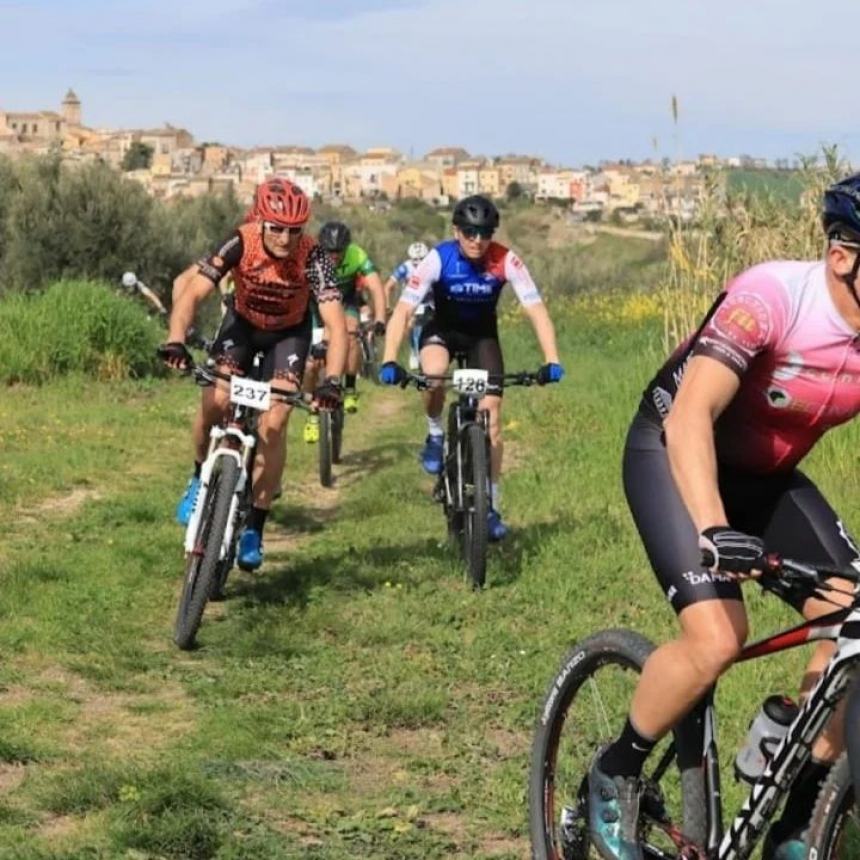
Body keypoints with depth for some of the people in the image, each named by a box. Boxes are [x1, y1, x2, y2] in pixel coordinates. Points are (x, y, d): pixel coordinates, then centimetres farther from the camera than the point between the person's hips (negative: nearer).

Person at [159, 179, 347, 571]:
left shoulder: (313, 258, -32)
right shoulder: (241, 243, -30)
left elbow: (336, 324, -39)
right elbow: (192, 293, -34)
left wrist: (332, 380, -53)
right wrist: (176, 340, -52)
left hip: (289, 332, -1)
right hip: (243, 322, 1)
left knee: (273, 424, -16)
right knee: (215, 402, -20)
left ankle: (254, 528, -5)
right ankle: (201, 478, 10)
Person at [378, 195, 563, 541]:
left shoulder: (506, 261, -27)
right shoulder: (438, 259, -29)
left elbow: (536, 310, -28)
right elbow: (403, 310, -32)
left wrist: (551, 361, -40)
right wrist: (389, 361, -44)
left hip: (483, 334, 1)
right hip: (442, 330, -1)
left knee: (491, 416, -7)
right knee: (433, 374, -36)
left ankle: (491, 504, 6)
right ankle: (435, 434, -5)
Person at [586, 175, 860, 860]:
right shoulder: (772, 296, -31)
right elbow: (690, 415, -42)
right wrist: (715, 533, -56)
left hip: (769, 474, 6)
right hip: (676, 453, -6)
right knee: (718, 636, -25)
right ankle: (615, 775, 2)